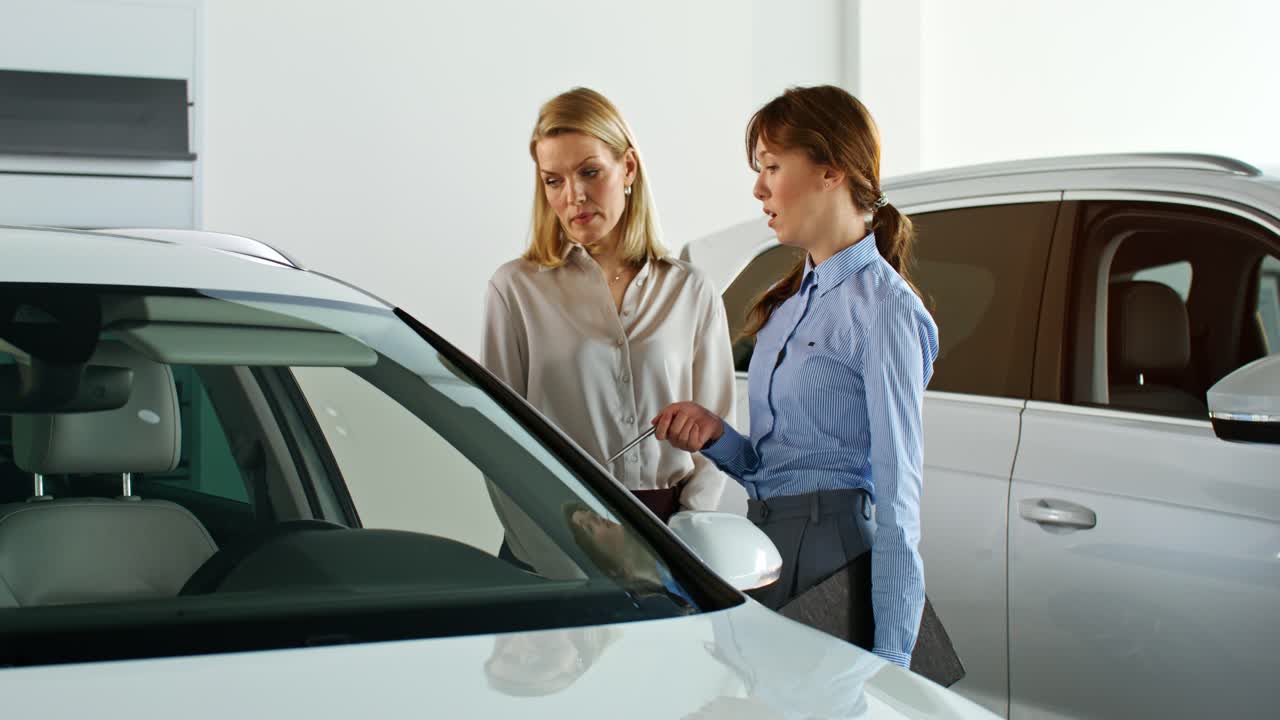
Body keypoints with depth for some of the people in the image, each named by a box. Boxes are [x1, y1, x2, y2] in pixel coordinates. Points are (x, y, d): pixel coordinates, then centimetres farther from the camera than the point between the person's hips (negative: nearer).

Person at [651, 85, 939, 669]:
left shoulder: (881, 305, -9)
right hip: (765, 545, 7)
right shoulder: (787, 303, 16)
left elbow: (897, 494, -13)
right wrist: (716, 437, -2)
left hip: (836, 554, -7)